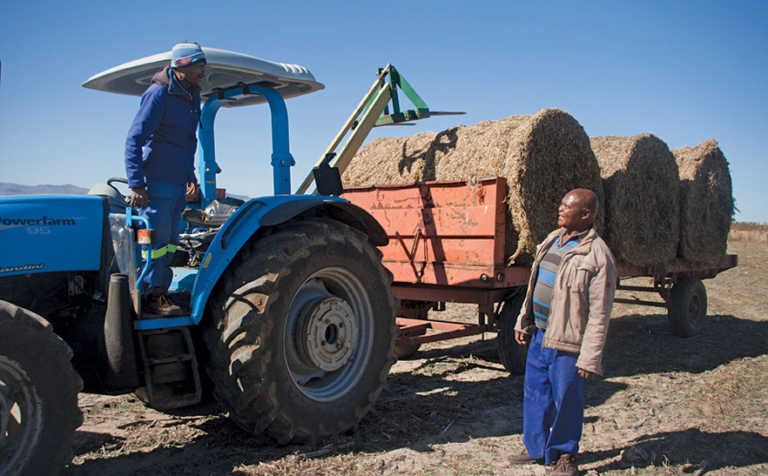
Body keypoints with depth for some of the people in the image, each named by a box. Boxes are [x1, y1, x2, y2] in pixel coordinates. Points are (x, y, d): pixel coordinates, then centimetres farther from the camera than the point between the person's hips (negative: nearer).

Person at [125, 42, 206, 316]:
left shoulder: (192, 96, 15)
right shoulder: (159, 94, -11)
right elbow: (134, 139, -15)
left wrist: (191, 179, 22)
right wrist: (136, 185, -20)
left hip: (178, 185, 8)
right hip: (155, 182, -8)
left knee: (169, 242, 10)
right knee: (156, 240, -5)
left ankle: (160, 294, 19)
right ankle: (150, 297, 4)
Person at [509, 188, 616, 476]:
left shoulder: (597, 256, -16)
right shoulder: (553, 239, 9)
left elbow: (599, 314, -17)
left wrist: (590, 359, -17)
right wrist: (523, 322, 20)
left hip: (567, 342, -8)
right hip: (540, 334, 8)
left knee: (566, 401, 6)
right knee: (535, 393, 16)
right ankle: (536, 449, 33)